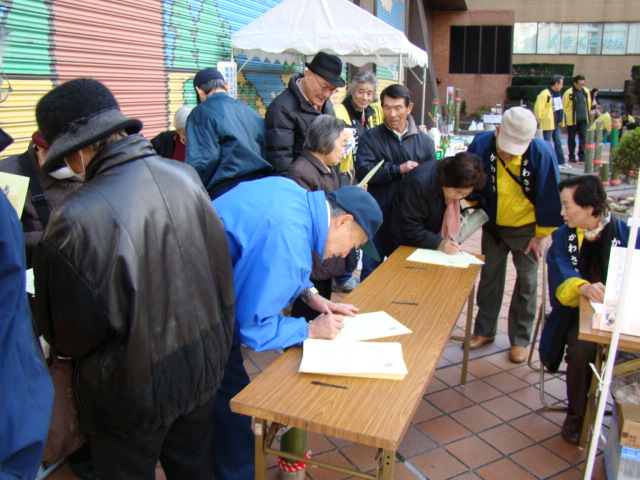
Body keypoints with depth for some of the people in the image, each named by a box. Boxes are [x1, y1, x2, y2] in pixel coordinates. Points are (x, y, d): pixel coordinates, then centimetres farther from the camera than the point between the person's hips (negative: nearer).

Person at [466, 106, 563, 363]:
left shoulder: (542, 153, -25)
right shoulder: (481, 145, -20)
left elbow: (549, 198, -13)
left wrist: (540, 235, -7)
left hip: (526, 227, -2)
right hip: (492, 225, 3)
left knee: (526, 281, 5)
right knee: (489, 275, 13)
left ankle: (520, 339, 21)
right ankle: (484, 330, 29)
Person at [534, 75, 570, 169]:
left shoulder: (557, 94, 13)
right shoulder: (545, 94, -17)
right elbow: (538, 108, -19)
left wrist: (560, 119, 20)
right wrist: (541, 118, -14)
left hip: (556, 123, 9)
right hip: (548, 123, -9)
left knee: (558, 143, 13)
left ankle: (561, 162, 21)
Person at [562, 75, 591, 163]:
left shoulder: (586, 91, 5)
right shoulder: (569, 93, -10)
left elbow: (589, 104, 17)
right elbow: (564, 105, -3)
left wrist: (586, 114, 16)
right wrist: (566, 116, 0)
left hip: (583, 119, 4)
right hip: (572, 119, -4)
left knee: (583, 138, -1)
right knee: (571, 139, 6)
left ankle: (582, 156, 4)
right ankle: (571, 156, 15)